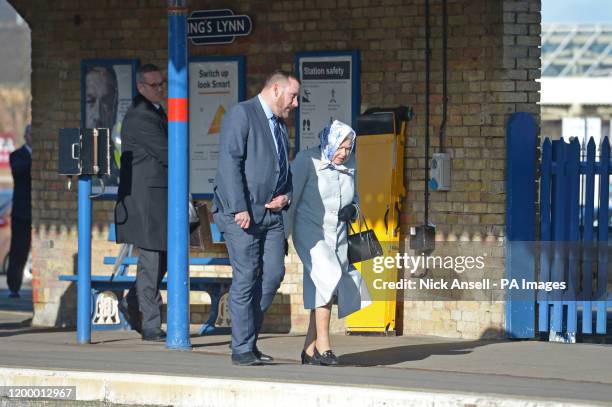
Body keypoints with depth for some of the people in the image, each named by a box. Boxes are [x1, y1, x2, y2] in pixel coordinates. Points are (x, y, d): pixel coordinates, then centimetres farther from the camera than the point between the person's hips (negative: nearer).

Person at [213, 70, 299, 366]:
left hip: (271, 212, 8)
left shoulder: (279, 125, 19)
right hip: (241, 213, -8)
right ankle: (242, 348, -1)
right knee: (246, 277, -7)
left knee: (273, 274, 0)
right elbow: (229, 163, -15)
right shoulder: (241, 114, -7)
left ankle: (248, 337, 13)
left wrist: (286, 196, 6)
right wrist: (240, 208, -21)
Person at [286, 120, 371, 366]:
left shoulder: (349, 166, 6)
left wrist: (352, 209, -2)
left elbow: (353, 196, 22)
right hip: (310, 232, -6)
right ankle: (323, 345, -26)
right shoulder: (307, 161, -10)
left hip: (337, 236, 6)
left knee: (324, 291, 4)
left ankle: (309, 350, 13)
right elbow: (290, 198, -8)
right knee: (328, 276, -25)